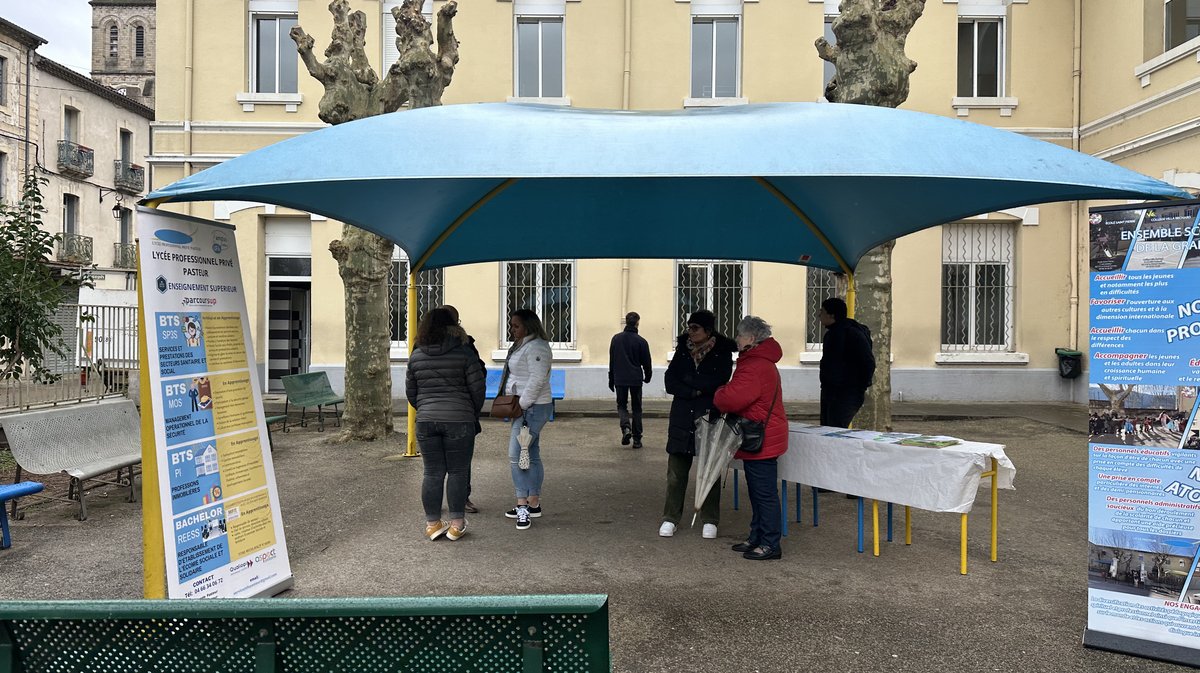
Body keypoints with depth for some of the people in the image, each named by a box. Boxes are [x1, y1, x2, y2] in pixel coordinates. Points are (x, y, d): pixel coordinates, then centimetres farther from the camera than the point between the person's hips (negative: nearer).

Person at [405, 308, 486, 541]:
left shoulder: (416, 357, 6)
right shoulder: (464, 354, -6)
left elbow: (410, 392, 13)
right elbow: (478, 389, -4)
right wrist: (473, 413, 13)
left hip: (426, 421, 3)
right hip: (458, 421, -3)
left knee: (433, 473, 10)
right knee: (458, 472, 6)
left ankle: (433, 524, 16)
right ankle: (456, 524, 10)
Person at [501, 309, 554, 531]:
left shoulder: (536, 347, -16)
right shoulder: (522, 346, 17)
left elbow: (537, 379, -24)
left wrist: (521, 404, -20)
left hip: (532, 408, -11)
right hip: (525, 408, 11)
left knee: (516, 455, -12)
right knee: (531, 456, 13)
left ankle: (523, 505, -8)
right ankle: (533, 505, 20)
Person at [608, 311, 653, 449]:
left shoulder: (616, 338, 1)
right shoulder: (641, 341, -7)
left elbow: (611, 361, 6)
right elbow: (646, 362, 0)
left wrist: (611, 379, 14)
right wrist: (647, 377, 18)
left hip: (620, 379, 1)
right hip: (636, 379, -1)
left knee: (621, 405, 13)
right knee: (636, 408, 9)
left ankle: (626, 428, -13)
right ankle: (637, 439, 9)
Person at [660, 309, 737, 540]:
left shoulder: (722, 352, -2)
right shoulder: (682, 350, 7)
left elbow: (717, 382, -15)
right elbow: (670, 382, -2)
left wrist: (687, 379, -6)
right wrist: (696, 391, -13)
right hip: (682, 419, 2)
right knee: (676, 472, 3)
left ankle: (709, 521, 18)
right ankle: (670, 519, 13)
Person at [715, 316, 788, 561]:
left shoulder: (755, 367, -22)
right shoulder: (761, 361, 16)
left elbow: (732, 398, -30)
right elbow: (743, 395, 18)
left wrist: (719, 395, -9)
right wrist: (725, 396, 1)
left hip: (761, 440, -11)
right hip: (757, 438, 11)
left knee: (765, 493, -2)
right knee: (757, 492, 18)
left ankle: (770, 544, 6)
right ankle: (757, 537, 28)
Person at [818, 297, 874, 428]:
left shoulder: (852, 333, -15)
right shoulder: (831, 333, 14)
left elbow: (869, 362, -17)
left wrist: (862, 387, -13)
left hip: (846, 395, -10)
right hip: (829, 392, 10)